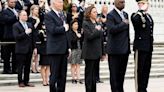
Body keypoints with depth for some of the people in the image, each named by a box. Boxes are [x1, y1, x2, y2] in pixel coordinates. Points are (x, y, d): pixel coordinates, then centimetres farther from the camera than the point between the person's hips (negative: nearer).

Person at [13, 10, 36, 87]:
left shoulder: (30, 25, 15)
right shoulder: (16, 26, -4)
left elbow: (32, 37, 16)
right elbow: (16, 37, -15)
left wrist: (34, 47, 11)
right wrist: (25, 33, -20)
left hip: (29, 49, 6)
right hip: (21, 49, -6)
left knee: (27, 66, 8)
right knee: (21, 66, 0)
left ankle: (26, 81, 14)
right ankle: (20, 82, 7)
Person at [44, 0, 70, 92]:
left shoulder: (63, 15, 18)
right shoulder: (48, 15, -7)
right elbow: (53, 30, -22)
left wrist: (68, 47, 15)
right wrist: (64, 28, -7)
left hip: (64, 49, 7)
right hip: (55, 49, -7)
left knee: (63, 75, 8)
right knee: (54, 74, -3)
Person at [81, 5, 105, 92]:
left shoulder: (97, 24, 14)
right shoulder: (85, 23, -7)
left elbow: (100, 38, 15)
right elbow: (89, 36, -20)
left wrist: (102, 52, 14)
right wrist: (97, 30, -10)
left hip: (97, 52, 6)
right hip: (90, 53, -6)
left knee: (94, 74, 9)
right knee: (89, 74, -1)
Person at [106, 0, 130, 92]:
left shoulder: (125, 14, 16)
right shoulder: (111, 15, -8)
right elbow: (111, 29, -23)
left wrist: (128, 43, 17)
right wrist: (124, 24, -16)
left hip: (125, 49, 7)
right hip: (115, 49, -7)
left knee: (122, 73, 11)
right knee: (114, 74, -1)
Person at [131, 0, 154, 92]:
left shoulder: (149, 16, 17)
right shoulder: (136, 15, -6)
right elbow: (135, 20, -33)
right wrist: (142, 10, -26)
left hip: (149, 47, 7)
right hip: (140, 47, -7)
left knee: (146, 69, 11)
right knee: (140, 70, -2)